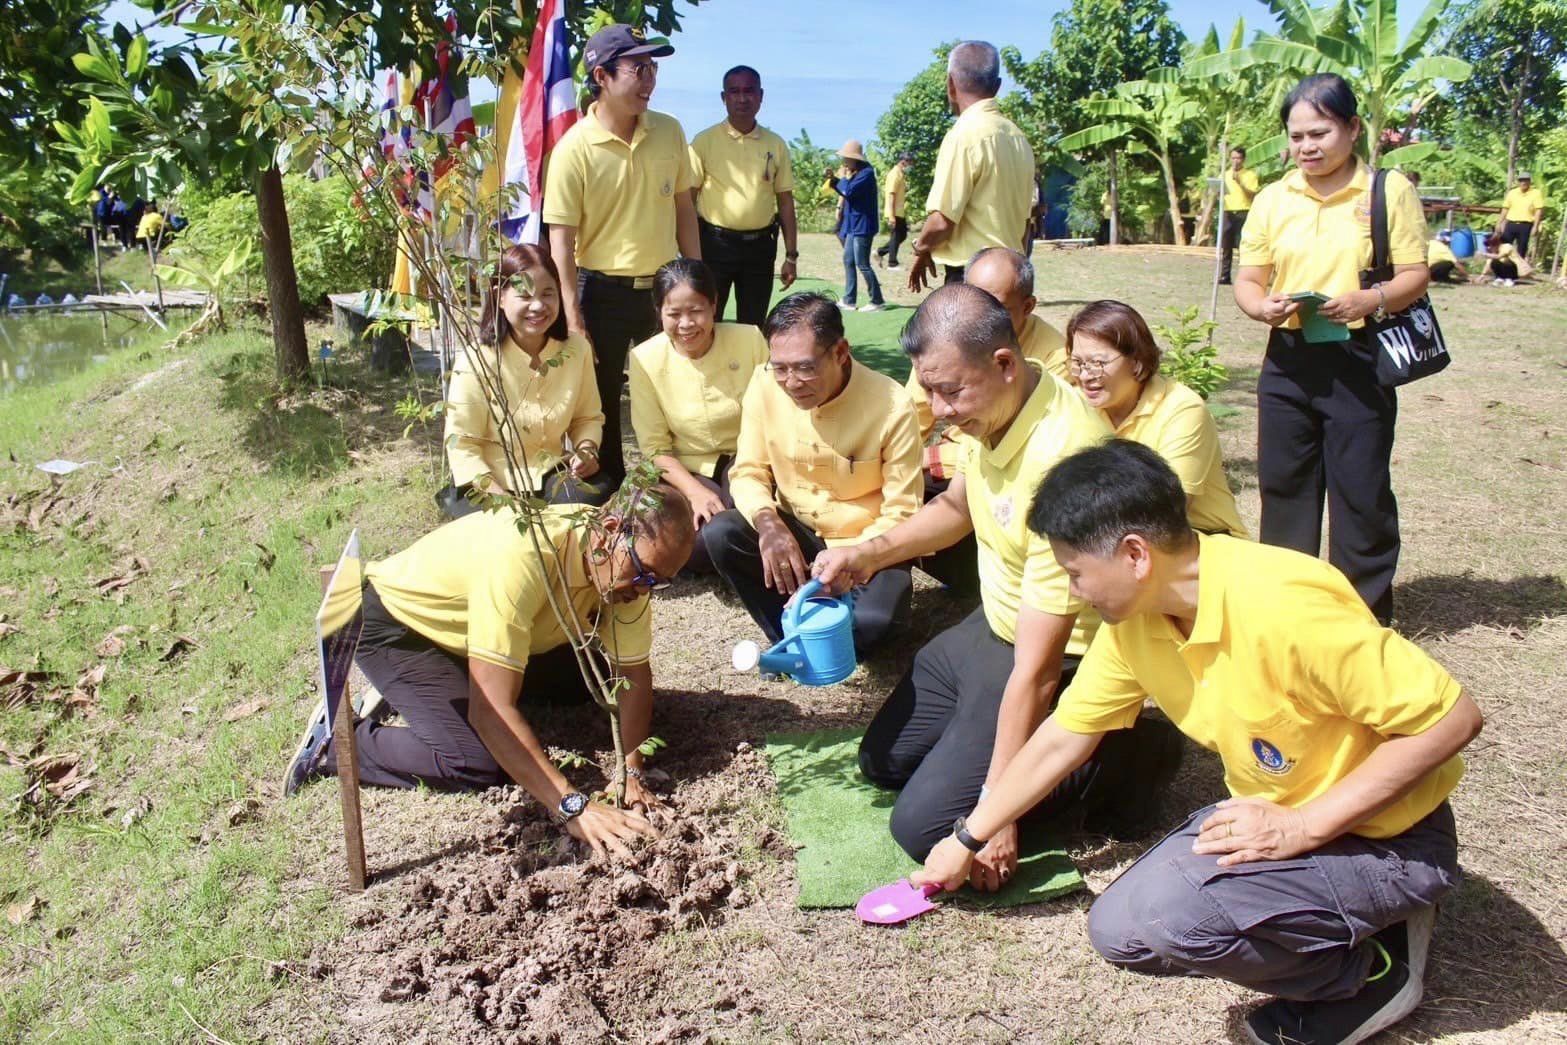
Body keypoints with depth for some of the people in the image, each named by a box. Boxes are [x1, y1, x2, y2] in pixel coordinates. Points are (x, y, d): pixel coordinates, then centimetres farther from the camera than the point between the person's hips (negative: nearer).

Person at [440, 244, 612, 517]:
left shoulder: (576, 349, -5)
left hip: (552, 473, 4)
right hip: (489, 482, -3)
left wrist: (586, 448, -13)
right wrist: (499, 497, -26)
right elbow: (461, 443, -14)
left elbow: (588, 417, 9)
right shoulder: (475, 362, -17)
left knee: (601, 494, -24)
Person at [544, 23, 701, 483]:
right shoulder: (574, 148, -13)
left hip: (663, 285, 4)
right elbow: (561, 238, -12)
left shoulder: (669, 131, 0)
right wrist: (574, 320, -15)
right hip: (603, 291, -4)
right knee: (602, 401, 9)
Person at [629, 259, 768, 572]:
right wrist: (695, 491, -21)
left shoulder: (750, 340, -12)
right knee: (702, 546, -28)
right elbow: (654, 448, -6)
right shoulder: (645, 359, -11)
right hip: (686, 471, 0)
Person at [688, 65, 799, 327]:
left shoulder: (775, 145, 6)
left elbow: (785, 201, 9)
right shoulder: (705, 142, -2)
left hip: (760, 245, 3)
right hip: (715, 243, -3)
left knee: (753, 327, 10)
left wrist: (791, 255, 5)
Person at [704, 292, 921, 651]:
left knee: (872, 621, -32)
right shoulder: (765, 386, -13)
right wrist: (768, 522, -25)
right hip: (794, 532, 3)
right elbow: (748, 472, -3)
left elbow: (902, 513, -15)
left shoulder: (892, 407, -22)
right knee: (718, 534, -24)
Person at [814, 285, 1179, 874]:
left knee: (924, 826, -13)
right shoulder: (992, 405, -8)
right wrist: (871, 552, 0)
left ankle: (1122, 759, -1)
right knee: (883, 761, 18)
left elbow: (1037, 670, -32)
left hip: (1062, 657, -9)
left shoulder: (1059, 460, -35)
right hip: (990, 627, 9)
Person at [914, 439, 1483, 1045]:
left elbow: (1452, 719, -26)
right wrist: (966, 840, 11)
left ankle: (1370, 972, -1)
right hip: (1276, 815, 8)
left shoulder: (1283, 608, -32)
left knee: (1143, 922, -25)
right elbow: (1061, 739, 4)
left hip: (1389, 840, -8)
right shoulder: (1131, 620, -8)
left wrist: (1301, 827, -27)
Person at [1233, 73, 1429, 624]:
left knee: (1362, 490, 3)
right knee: (1283, 484, 10)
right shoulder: (1272, 198, 6)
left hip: (1359, 360, -3)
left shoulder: (1389, 190, -2)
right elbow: (1247, 279, 8)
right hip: (1288, 359, 3)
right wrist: (1262, 305, -15)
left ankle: (1368, 613, 17)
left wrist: (1371, 299, -23)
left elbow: (1415, 275, -3)